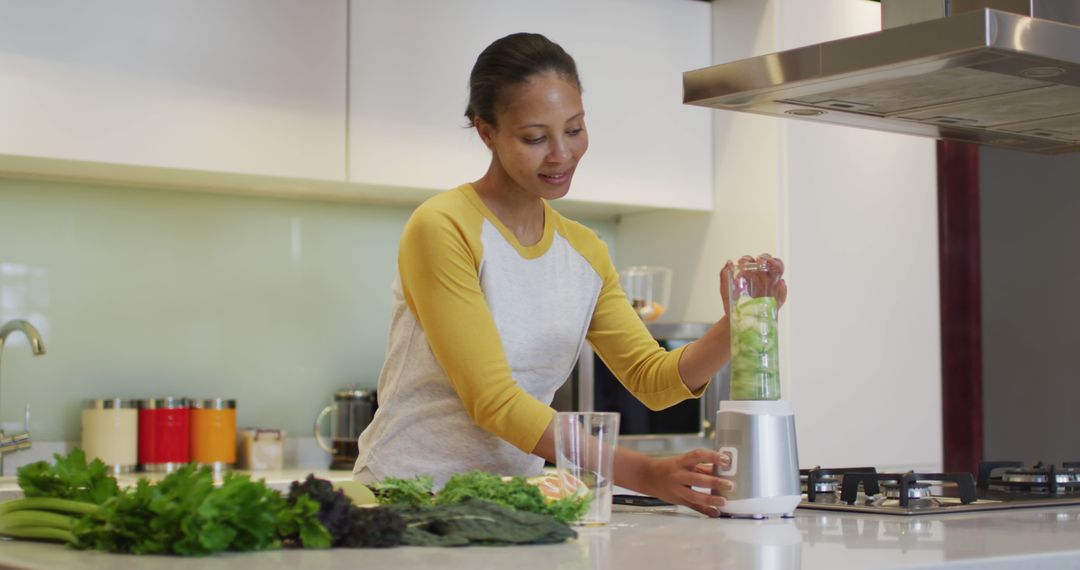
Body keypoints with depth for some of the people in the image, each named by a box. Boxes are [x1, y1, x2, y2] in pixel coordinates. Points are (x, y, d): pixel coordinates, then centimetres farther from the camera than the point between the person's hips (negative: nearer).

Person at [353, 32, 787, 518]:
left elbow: (654, 379, 5)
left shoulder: (586, 253, 10)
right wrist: (641, 473, -25)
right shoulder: (441, 229, -12)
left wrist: (734, 328, -15)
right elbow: (492, 400, -18)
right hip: (402, 498, -5)